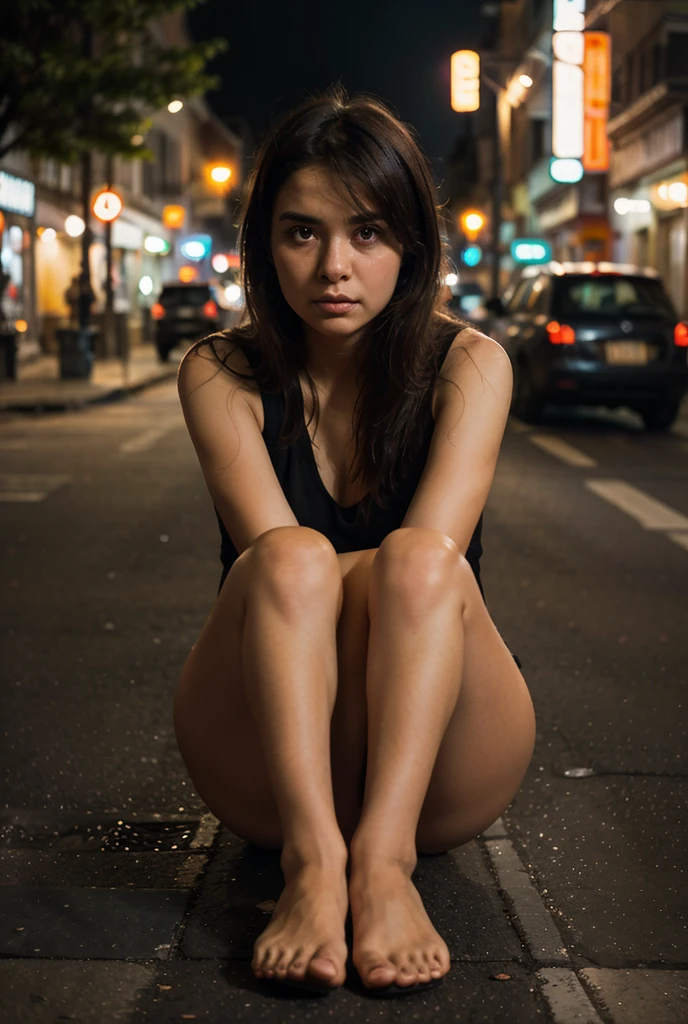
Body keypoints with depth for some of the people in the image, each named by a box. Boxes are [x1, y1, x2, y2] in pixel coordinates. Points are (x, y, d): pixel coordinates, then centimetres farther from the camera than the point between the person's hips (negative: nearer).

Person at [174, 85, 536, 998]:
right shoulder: (222, 374, -1)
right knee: (294, 561, -29)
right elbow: (273, 554, -17)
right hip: (268, 773, 0)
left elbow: (435, 553, -17)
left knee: (415, 564, -29)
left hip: (440, 774, 0)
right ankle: (314, 858, -41)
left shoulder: (469, 365, -1)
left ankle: (384, 856, -39)